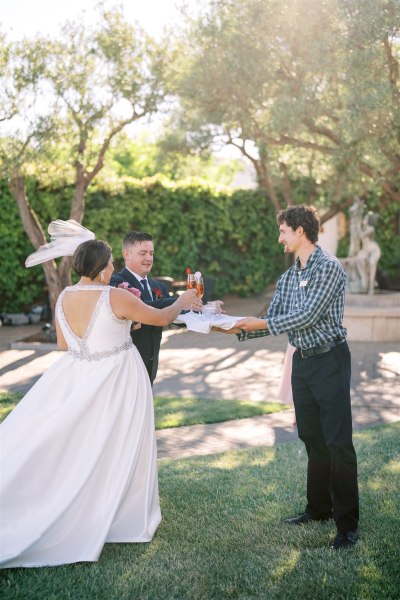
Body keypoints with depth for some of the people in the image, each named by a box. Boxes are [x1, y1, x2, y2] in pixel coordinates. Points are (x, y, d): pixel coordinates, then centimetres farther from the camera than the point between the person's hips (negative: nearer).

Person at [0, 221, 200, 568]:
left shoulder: (63, 298, 0)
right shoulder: (116, 297, -16)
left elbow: (63, 344, 12)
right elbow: (162, 318, -4)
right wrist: (183, 302, 15)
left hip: (74, 379, 5)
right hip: (116, 380, -5)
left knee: (64, 445, 14)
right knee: (112, 449, 9)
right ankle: (125, 517, 27)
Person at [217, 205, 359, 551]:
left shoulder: (329, 268, -12)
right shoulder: (288, 278, 12)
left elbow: (308, 315, -20)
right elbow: (273, 321, 12)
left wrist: (263, 323, -16)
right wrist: (238, 329, -2)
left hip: (330, 360, -8)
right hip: (302, 362, 8)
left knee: (338, 442, -5)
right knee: (312, 439, 14)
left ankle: (348, 524, 4)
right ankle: (319, 509, 27)